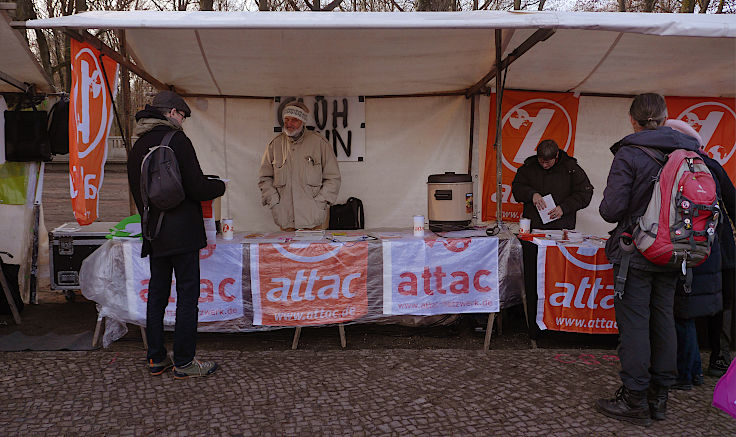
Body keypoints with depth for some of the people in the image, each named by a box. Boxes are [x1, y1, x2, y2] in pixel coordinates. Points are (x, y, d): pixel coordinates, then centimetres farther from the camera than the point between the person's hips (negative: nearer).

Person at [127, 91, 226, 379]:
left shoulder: (138, 147, 13)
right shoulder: (177, 139, -9)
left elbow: (137, 191, 18)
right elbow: (197, 188, -14)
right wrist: (220, 186, 5)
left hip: (154, 233, 7)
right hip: (182, 233, -7)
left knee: (157, 294, 13)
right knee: (188, 295, 0)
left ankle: (156, 358, 21)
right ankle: (184, 362, 5)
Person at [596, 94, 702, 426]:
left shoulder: (629, 154, -14)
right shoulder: (688, 152, 3)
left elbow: (611, 209, -18)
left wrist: (607, 204, 4)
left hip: (635, 253, -6)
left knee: (633, 323, 1)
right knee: (663, 320, 14)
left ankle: (634, 401, 9)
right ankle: (659, 397, 25)